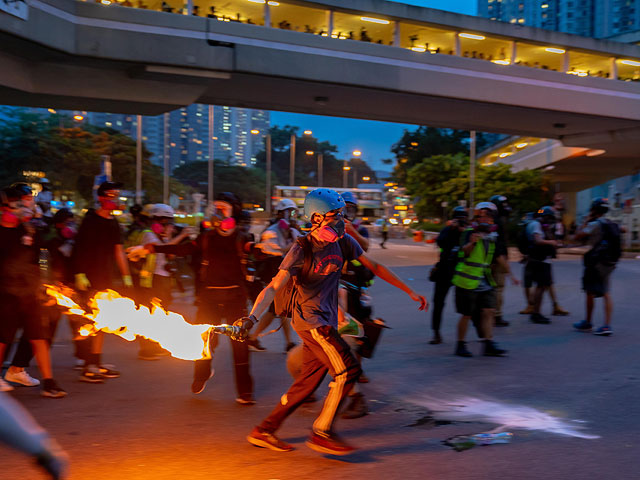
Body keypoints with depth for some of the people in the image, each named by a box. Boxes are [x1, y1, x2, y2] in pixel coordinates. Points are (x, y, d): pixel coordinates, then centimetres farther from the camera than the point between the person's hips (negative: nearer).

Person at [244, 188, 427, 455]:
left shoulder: (343, 242, 3)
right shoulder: (302, 250, -16)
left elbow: (374, 267, 13)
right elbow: (273, 288, -23)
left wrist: (410, 292, 14)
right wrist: (251, 317, -39)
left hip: (326, 320, 7)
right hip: (309, 319, -7)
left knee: (309, 382, 10)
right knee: (348, 370, -12)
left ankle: (264, 431, 21)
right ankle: (322, 433, 1)